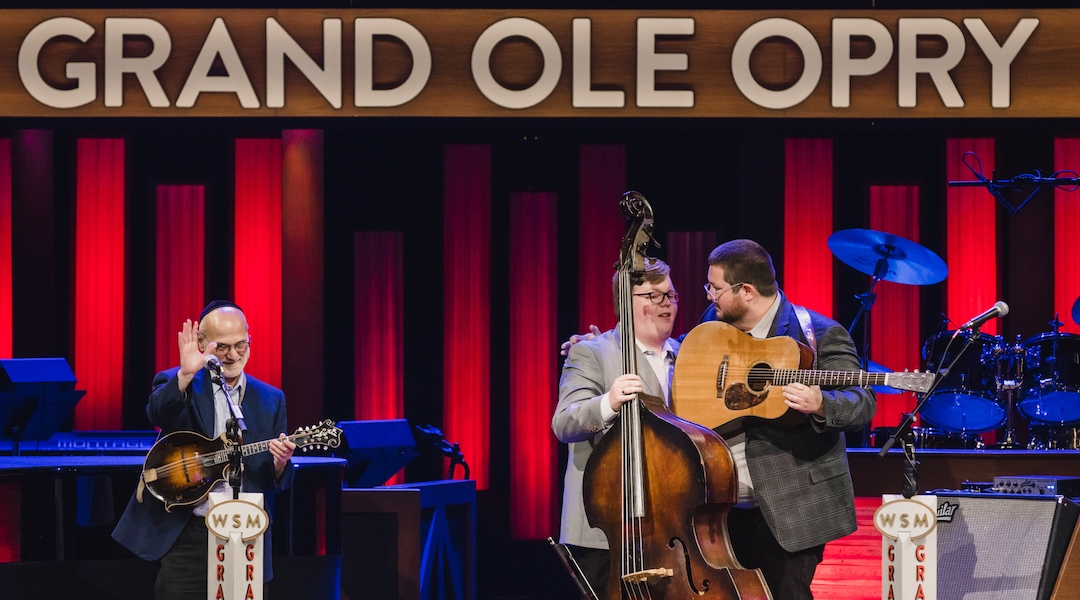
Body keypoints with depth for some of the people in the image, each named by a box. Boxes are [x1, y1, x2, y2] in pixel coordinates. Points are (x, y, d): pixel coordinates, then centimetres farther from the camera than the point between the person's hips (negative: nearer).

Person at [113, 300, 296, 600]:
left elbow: (278, 482, 9)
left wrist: (280, 463, -14)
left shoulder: (270, 400, 11)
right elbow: (158, 414, -20)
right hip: (185, 535, -3)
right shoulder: (175, 383, 4)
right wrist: (185, 374, -35)